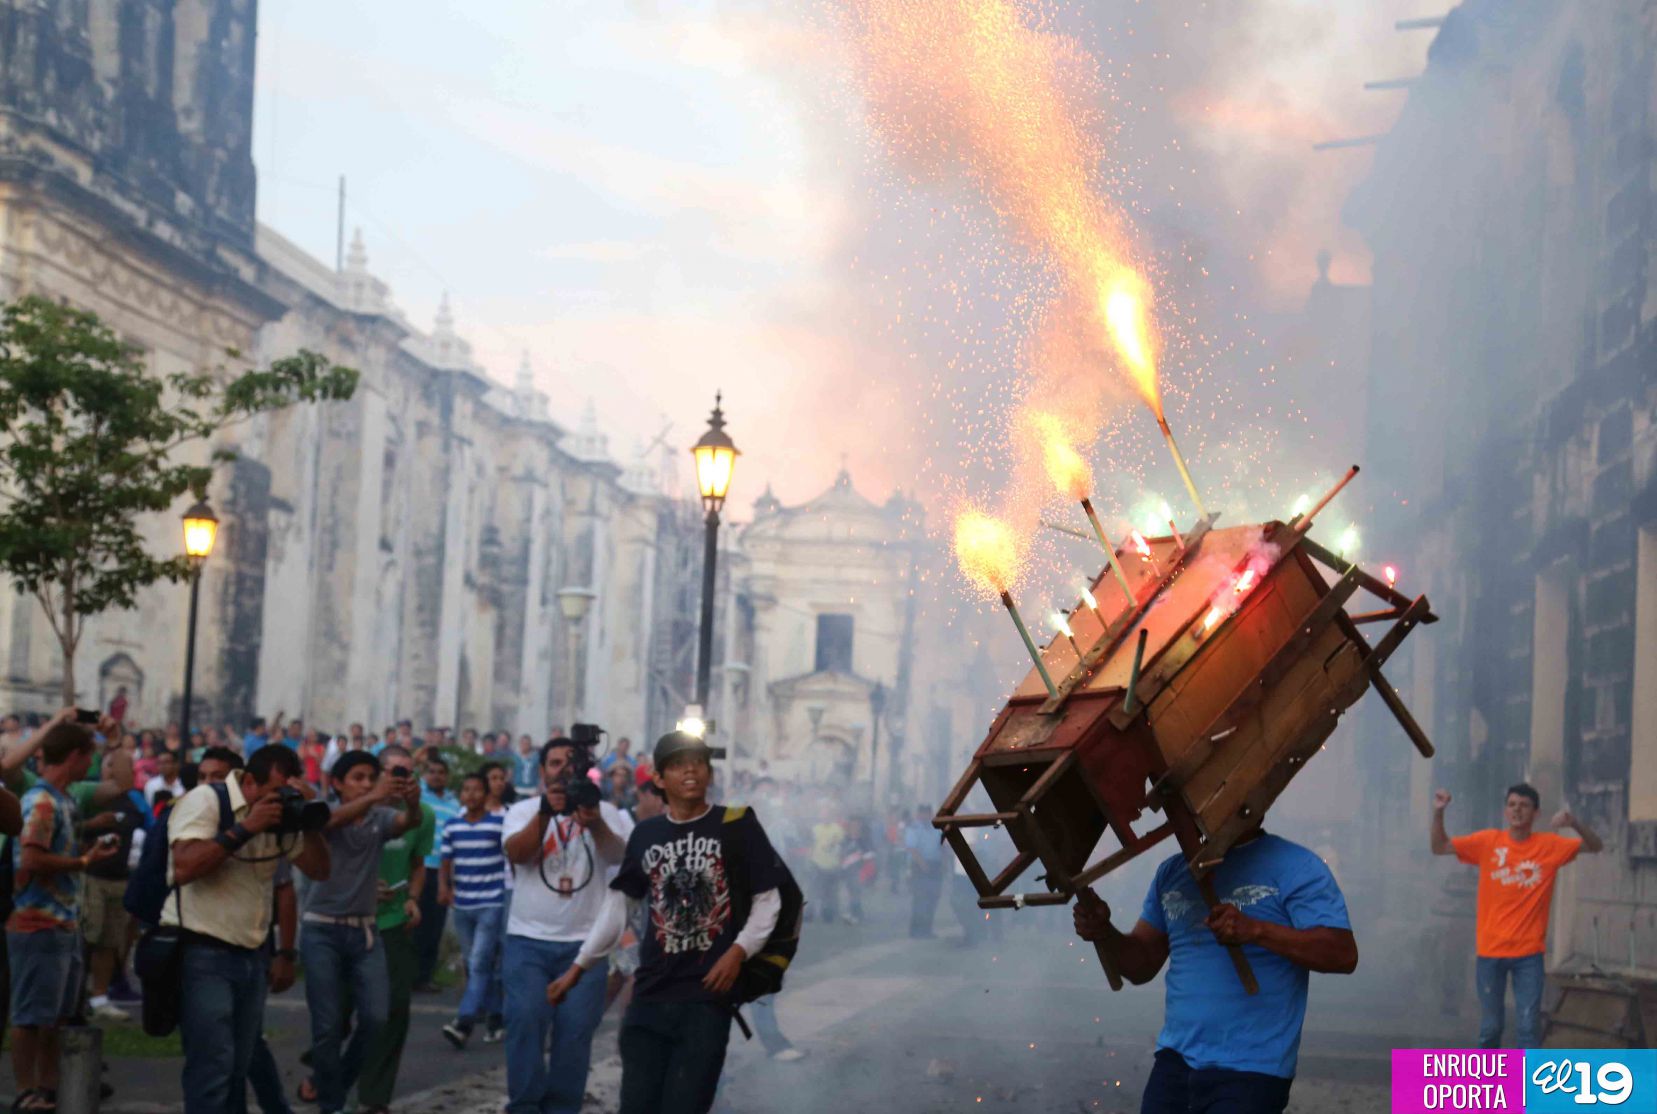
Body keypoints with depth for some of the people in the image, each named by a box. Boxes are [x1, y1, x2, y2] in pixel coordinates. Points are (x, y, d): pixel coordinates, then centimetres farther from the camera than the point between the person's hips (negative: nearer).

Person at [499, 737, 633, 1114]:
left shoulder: (604, 812, 5)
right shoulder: (522, 811, 5)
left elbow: (619, 856, -14)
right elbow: (517, 852, -14)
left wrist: (596, 825, -35)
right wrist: (546, 811, -30)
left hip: (584, 942, 0)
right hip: (527, 940, 0)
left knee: (576, 1027, -3)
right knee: (526, 1019, -12)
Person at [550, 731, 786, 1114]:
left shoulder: (737, 825, -1)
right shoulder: (646, 834, 9)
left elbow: (768, 900, 2)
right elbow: (618, 906, 18)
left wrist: (738, 952, -12)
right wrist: (578, 967, 18)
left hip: (708, 995, -4)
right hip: (651, 995, 4)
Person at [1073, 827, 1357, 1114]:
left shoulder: (1295, 867, -5)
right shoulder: (1173, 870, 15)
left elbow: (1343, 955, -14)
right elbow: (1142, 965, 17)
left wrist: (1256, 931, -27)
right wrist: (1104, 934, -5)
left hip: (1251, 1071, -6)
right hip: (1174, 1061, 6)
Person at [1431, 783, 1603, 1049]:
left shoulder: (1549, 845, -1)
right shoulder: (1488, 841, 0)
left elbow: (1595, 846, -2)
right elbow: (1439, 847, 3)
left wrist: (1574, 823, -22)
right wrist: (1438, 812, -14)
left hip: (1528, 953, -1)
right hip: (1490, 950, 1)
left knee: (1529, 1027, -1)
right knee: (1490, 1026, 10)